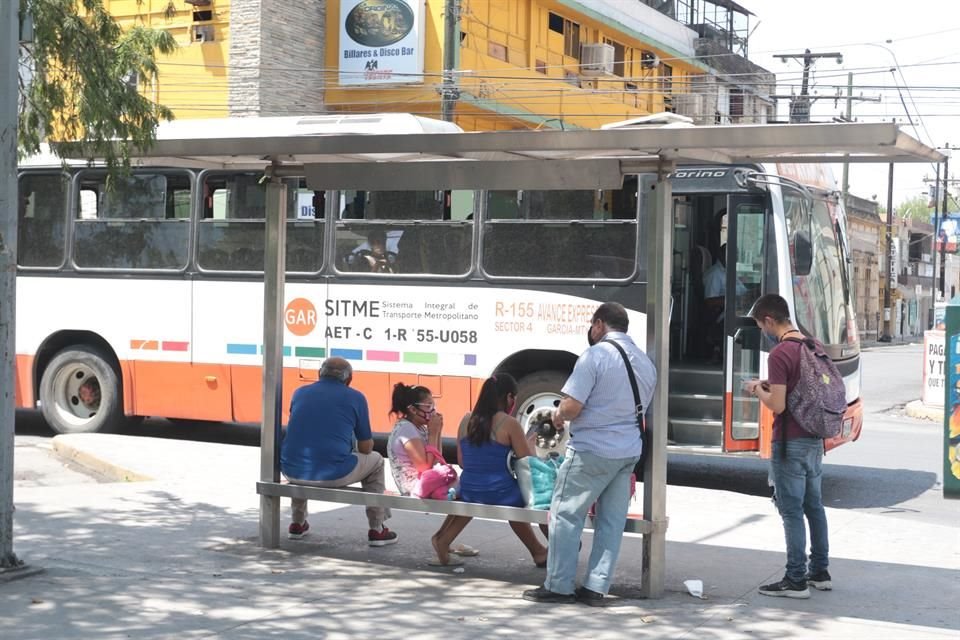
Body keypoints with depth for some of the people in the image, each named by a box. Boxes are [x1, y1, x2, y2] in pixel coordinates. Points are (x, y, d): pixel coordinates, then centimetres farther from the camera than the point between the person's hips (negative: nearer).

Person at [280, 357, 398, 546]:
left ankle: (298, 523, 43)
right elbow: (366, 448, 8)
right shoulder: (355, 398, 4)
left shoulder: (300, 392, 13)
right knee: (375, 460, 24)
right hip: (333, 474, -4)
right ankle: (377, 530, 24)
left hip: (292, 471, 4)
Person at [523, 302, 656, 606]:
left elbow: (571, 406, -19)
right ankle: (596, 587, 12)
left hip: (591, 450, -7)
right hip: (629, 451, 7)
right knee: (612, 521, 10)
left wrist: (558, 415, 2)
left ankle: (558, 587, 6)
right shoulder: (646, 362, 12)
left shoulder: (596, 355, -13)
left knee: (565, 515, 3)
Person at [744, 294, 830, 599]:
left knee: (791, 511, -3)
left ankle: (796, 580, 1)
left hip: (790, 442, -8)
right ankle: (820, 573, 24)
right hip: (814, 438, 8)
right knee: (814, 505, 16)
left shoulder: (779, 354, -18)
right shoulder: (815, 346, 8)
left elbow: (777, 405, -22)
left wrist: (758, 390, -2)